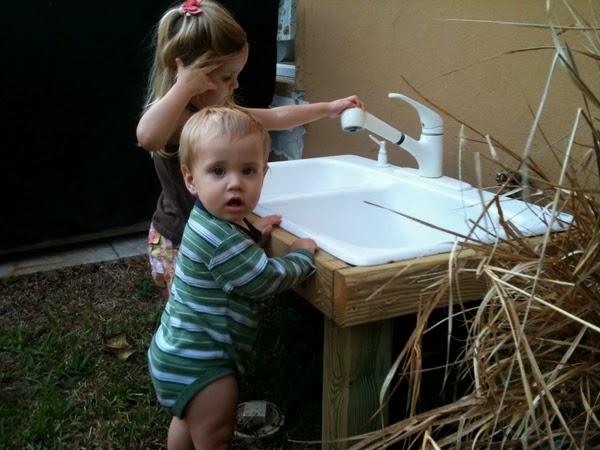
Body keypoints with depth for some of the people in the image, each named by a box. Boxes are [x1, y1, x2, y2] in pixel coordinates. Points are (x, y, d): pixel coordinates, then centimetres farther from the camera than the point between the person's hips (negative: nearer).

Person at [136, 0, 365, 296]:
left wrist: (329, 108, 19)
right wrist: (185, 86, -39)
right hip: (179, 243, -9)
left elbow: (275, 118, 15)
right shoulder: (176, 116, -26)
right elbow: (147, 136, -51)